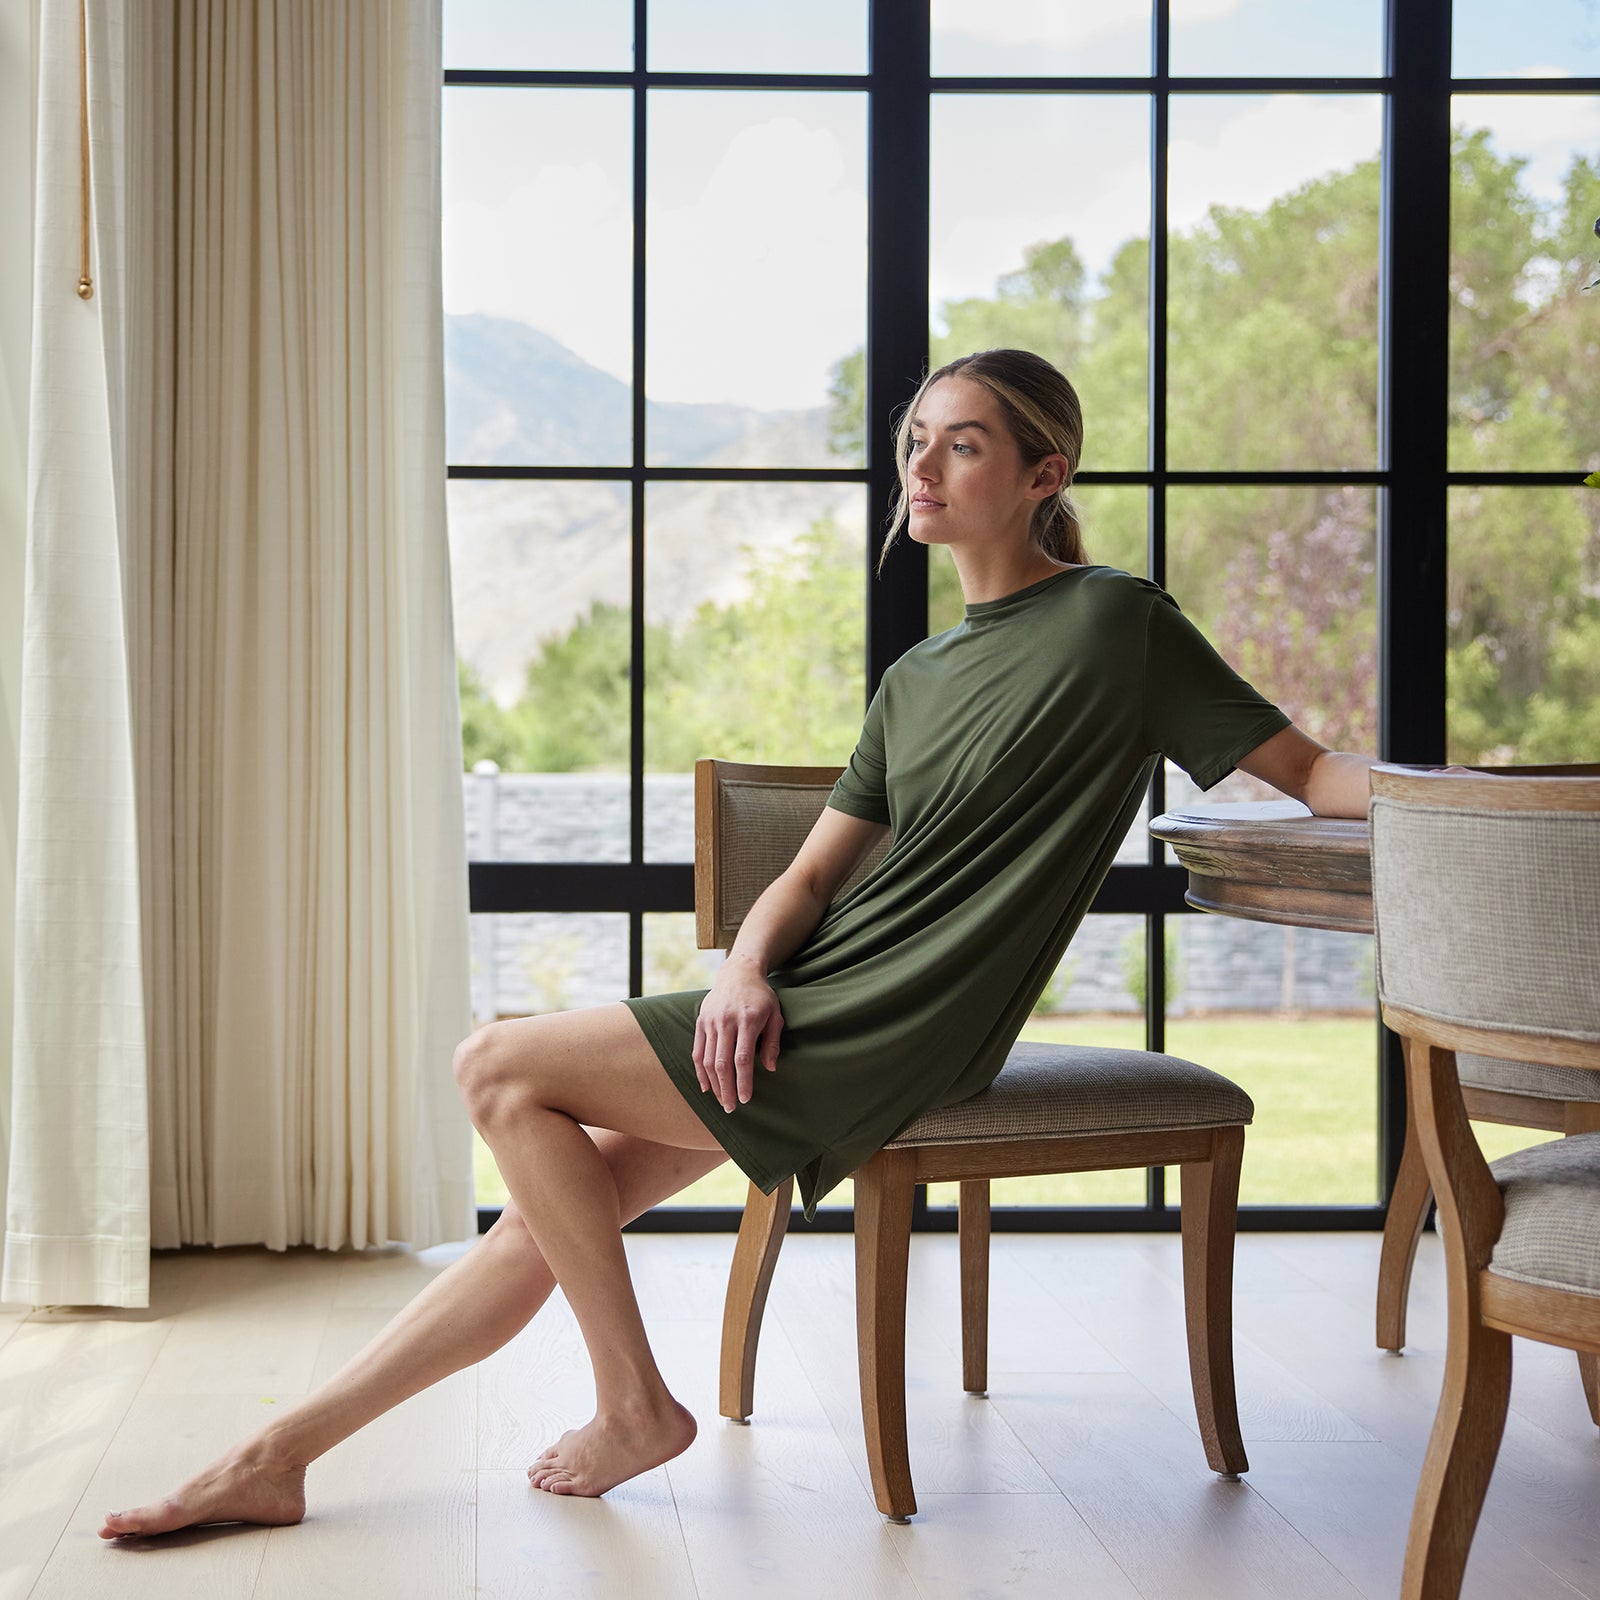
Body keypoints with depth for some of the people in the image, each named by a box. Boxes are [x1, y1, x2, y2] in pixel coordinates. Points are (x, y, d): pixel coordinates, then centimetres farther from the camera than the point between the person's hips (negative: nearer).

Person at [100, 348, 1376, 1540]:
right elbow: (814, 872, 13)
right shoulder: (917, 678, 17)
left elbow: (1302, 769, -5)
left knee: (500, 1068, -10)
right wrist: (745, 969, -7)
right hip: (806, 1005, 7)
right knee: (549, 1216, 3)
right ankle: (277, 1458, 11)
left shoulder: (1115, 620, -5)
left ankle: (636, 1406, 1)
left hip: (882, 1041, -7)